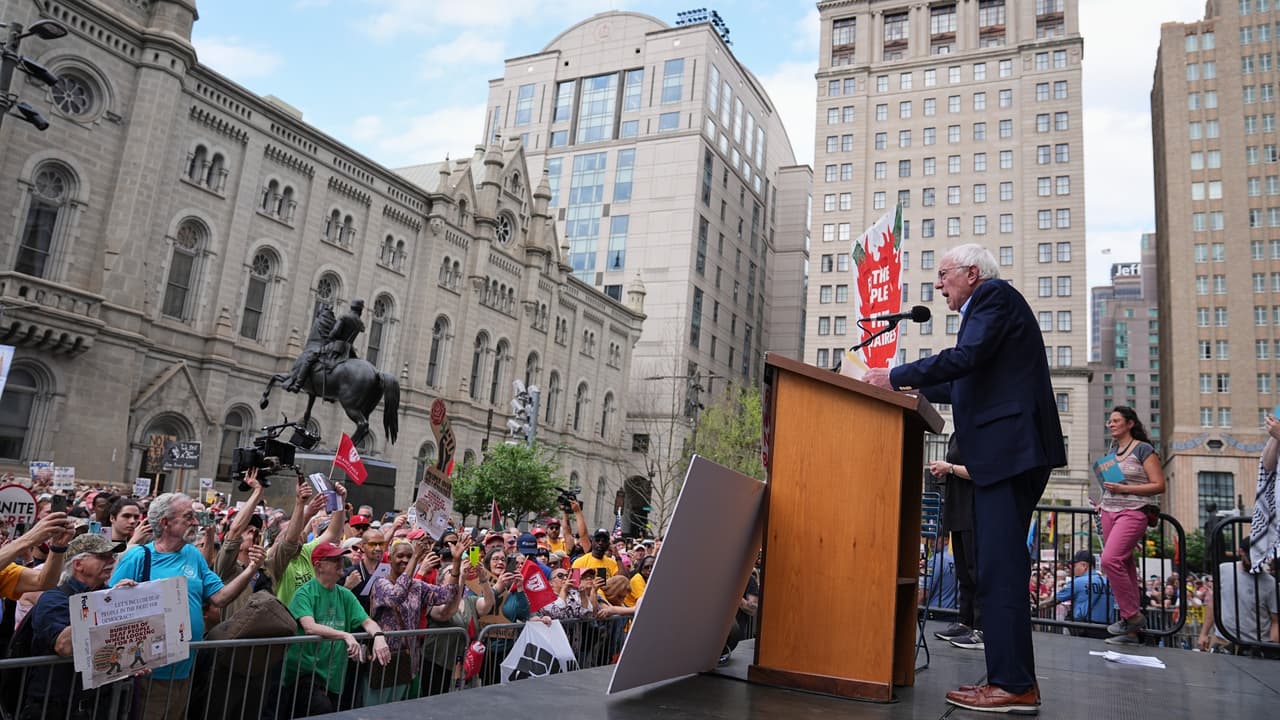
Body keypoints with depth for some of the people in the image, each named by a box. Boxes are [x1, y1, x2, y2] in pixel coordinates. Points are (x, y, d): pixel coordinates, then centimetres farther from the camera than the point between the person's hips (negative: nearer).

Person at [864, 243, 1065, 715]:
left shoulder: (995, 295, -4)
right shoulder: (987, 306, 25)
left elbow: (966, 359, -18)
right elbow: (971, 383, 27)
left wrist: (895, 377, -12)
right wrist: (914, 388, 27)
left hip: (1008, 449, -10)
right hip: (1004, 452, 10)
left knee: (998, 570, -10)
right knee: (999, 569, 10)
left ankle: (1015, 685, -6)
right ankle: (1012, 679, 15)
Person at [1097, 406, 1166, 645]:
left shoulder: (1143, 450, -4)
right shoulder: (1112, 450, 17)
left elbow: (1159, 485, -10)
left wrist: (1123, 489, -16)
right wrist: (1104, 501, 14)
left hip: (1133, 513, -7)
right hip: (1110, 513, 7)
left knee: (1110, 559, -22)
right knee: (1124, 566, 6)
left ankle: (1133, 615, -7)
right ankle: (1131, 632, 10)